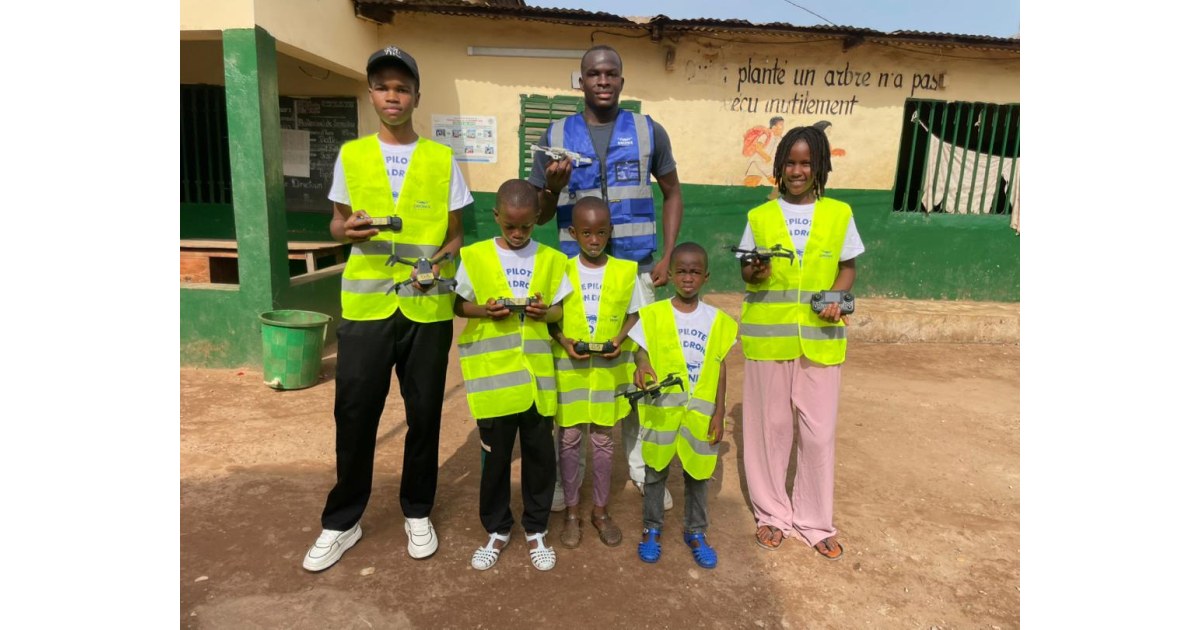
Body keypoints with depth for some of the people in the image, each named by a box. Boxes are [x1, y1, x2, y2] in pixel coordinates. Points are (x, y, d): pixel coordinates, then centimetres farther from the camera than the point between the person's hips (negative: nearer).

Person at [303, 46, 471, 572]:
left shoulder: (443, 160, 4)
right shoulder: (351, 155, 7)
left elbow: (455, 235, 7)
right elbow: (336, 224, 14)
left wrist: (439, 259, -13)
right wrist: (349, 230, -9)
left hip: (428, 308, 0)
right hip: (366, 305, 1)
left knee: (424, 414, 9)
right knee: (354, 416, 5)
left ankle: (417, 511, 29)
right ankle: (341, 521, 26)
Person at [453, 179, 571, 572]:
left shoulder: (551, 260, 4)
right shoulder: (475, 256, 1)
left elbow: (563, 310, 7)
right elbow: (458, 305, 5)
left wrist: (545, 312, -14)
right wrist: (483, 311, -14)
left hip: (537, 373, 1)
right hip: (493, 373, -1)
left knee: (540, 452, 9)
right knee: (496, 454, 10)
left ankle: (536, 529, 29)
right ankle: (497, 530, 30)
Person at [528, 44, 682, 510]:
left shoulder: (649, 132, 5)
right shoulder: (555, 136, 6)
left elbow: (672, 195, 14)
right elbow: (538, 216, 9)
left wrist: (667, 257, 2)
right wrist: (552, 188, -14)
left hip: (635, 270, 0)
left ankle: (641, 466, 19)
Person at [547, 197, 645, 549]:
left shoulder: (625, 271, -3)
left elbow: (633, 314, 5)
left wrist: (620, 339, -12)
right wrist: (563, 340, -16)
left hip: (608, 369, 1)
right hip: (569, 368, -1)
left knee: (603, 439, 11)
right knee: (569, 438, 8)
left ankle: (600, 510, 28)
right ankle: (571, 511, 25)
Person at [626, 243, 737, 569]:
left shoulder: (717, 320, 1)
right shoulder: (653, 314, -5)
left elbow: (719, 368, 4)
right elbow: (642, 353, -3)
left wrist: (719, 413, 1)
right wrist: (642, 367, -27)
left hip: (701, 410, 1)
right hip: (661, 407, -1)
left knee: (698, 473, 13)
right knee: (655, 470, 12)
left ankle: (696, 532, 33)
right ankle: (651, 529, 31)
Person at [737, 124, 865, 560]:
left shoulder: (839, 214, 5)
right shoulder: (759, 216, 3)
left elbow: (847, 268, 10)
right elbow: (745, 271, 5)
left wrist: (837, 297, -10)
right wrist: (756, 273, -18)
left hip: (820, 337, 1)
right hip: (768, 334, 0)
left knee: (819, 430, 6)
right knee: (770, 425, 8)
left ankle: (815, 520, 23)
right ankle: (773, 513, 25)